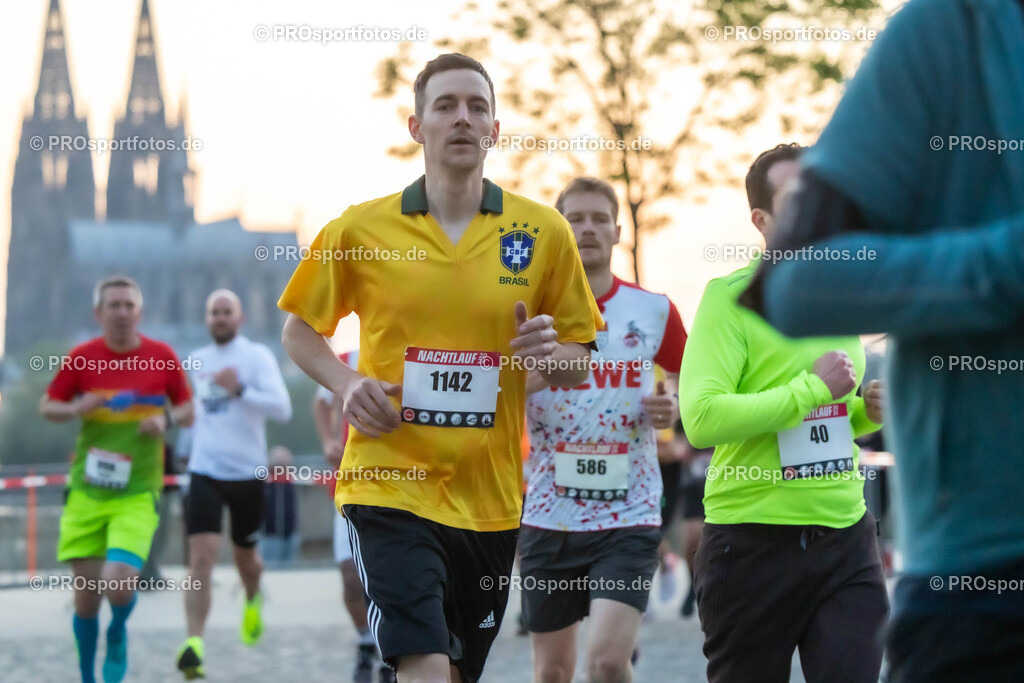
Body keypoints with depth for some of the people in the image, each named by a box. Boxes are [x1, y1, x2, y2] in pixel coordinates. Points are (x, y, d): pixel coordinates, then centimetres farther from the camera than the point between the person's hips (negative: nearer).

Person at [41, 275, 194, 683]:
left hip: (138, 492, -1)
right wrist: (76, 409, -12)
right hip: (87, 491, 1)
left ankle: (117, 636, 15)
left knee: (119, 581, -20)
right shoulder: (80, 358, 1)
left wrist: (167, 420, -11)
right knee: (85, 595, 1)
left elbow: (187, 408, 11)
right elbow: (47, 406, 10)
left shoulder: (162, 357, 0)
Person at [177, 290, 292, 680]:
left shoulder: (257, 357, -4)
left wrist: (240, 390, -27)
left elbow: (282, 409, -16)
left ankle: (252, 601, 50)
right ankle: (193, 644, -22)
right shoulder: (197, 361, 10)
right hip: (204, 472, 2)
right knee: (201, 557, -15)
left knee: (244, 556, 15)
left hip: (247, 473, -2)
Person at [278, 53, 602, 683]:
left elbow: (580, 365, 9)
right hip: (390, 485, -3)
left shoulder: (544, 233, 2)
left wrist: (551, 351, -14)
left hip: (491, 498, 3)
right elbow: (300, 330, 13)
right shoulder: (361, 229, 0)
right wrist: (347, 383, -6)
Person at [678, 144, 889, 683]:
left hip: (846, 535, 5)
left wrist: (868, 411, 4)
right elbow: (701, 418, -23)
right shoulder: (731, 297, -9)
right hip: (752, 543, -5)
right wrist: (813, 388, -18)